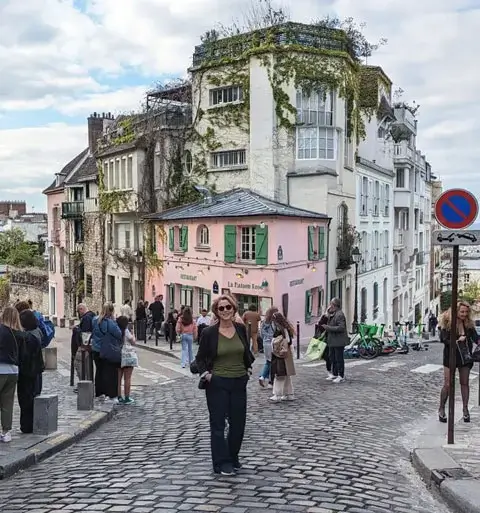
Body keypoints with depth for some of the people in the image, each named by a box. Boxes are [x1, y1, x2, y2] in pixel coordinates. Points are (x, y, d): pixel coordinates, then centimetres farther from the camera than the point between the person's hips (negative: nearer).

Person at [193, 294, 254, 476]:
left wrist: (248, 368, 6)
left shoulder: (241, 329, 2)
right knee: (218, 424, 3)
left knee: (238, 423, 11)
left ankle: (233, 458, 29)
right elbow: (200, 358, 1)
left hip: (239, 382, 4)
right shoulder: (209, 332, -8)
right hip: (217, 384, -4)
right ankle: (222, 463, 12)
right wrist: (205, 374, -13)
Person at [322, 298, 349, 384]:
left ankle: (341, 376, 5)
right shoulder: (331, 314, 14)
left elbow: (341, 327, -24)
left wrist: (328, 327, -22)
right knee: (333, 358, 15)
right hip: (332, 340, 10)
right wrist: (325, 327, 8)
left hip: (338, 341, -10)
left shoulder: (340, 314, -16)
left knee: (339, 359, -2)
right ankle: (335, 374, 26)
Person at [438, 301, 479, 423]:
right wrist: (457, 341, -25)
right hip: (450, 357, -3)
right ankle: (441, 409, 15)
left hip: (465, 357, 4)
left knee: (465, 383, 10)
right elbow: (444, 339, -13)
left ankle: (465, 409, 22)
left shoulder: (469, 324, 2)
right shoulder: (447, 323, -9)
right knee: (448, 384, 0)